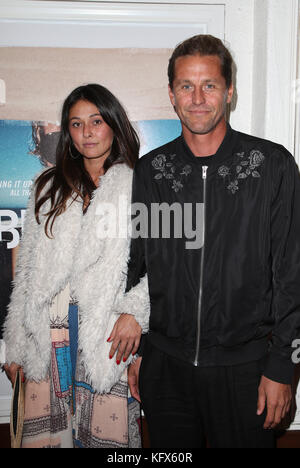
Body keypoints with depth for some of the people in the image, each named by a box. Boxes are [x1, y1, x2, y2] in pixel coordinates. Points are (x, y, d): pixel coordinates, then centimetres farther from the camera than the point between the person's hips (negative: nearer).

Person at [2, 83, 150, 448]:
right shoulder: (48, 187, 15)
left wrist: (134, 311, -17)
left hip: (108, 335, -2)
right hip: (48, 335, 3)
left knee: (107, 434, 0)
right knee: (44, 434, 3)